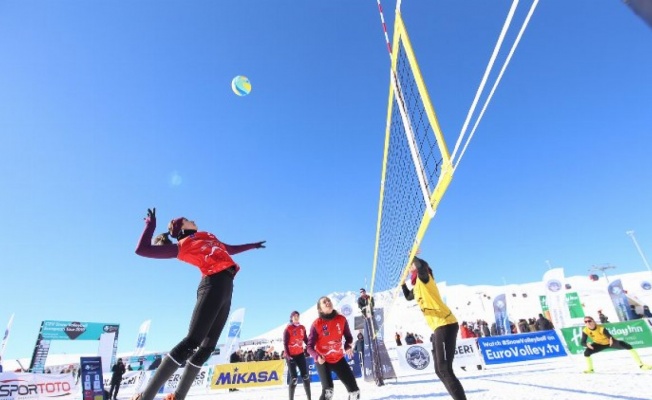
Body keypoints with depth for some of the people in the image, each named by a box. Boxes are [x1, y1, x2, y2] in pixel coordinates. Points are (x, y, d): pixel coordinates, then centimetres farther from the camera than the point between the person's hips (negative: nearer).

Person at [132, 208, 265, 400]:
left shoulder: (207, 236, 28)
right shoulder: (181, 246, 7)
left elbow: (228, 249, 44)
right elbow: (142, 250, -2)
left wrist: (252, 245, 53)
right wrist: (151, 224, 9)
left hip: (226, 289, 7)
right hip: (213, 286, -7)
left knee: (207, 346, 6)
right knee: (191, 341, -16)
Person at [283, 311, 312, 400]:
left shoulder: (302, 328, 6)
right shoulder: (288, 328, -7)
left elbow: (306, 340, 9)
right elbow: (285, 343, -9)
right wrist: (287, 355, -18)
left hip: (300, 354, 4)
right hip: (291, 355, -4)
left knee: (306, 376, 3)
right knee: (294, 378, -6)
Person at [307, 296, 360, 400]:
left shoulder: (341, 319, -10)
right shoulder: (317, 324, -18)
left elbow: (348, 337, 4)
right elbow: (310, 346, -13)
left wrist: (348, 346, -17)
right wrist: (317, 356, -32)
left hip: (338, 358, 4)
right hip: (322, 361, -4)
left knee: (354, 389, 6)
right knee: (327, 390, -20)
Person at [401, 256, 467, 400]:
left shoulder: (424, 278, -4)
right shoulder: (417, 286, 21)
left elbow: (421, 266, -28)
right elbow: (408, 297, 41)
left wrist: (412, 257, -10)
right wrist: (403, 284, 29)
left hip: (445, 325, -10)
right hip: (439, 327, 10)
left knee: (445, 369, -14)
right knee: (439, 370, 12)